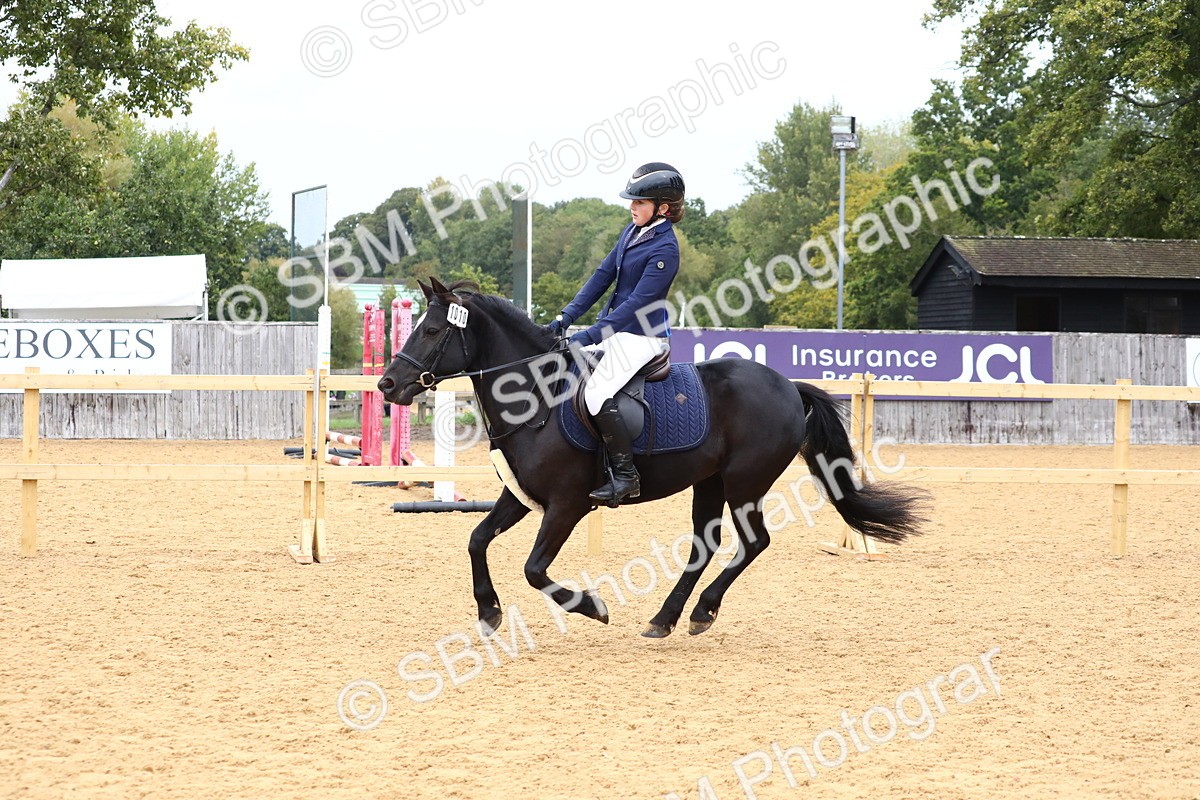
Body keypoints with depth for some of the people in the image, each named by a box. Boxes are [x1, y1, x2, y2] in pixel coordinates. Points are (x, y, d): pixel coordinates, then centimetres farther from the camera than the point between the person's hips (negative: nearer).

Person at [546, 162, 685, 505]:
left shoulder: (664, 248, -19)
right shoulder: (633, 232, 8)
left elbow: (637, 303, -22)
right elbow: (602, 276, 9)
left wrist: (590, 336, -25)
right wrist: (565, 319, 1)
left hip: (642, 336, -10)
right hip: (614, 329, 10)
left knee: (597, 391, -28)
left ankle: (625, 474, -20)